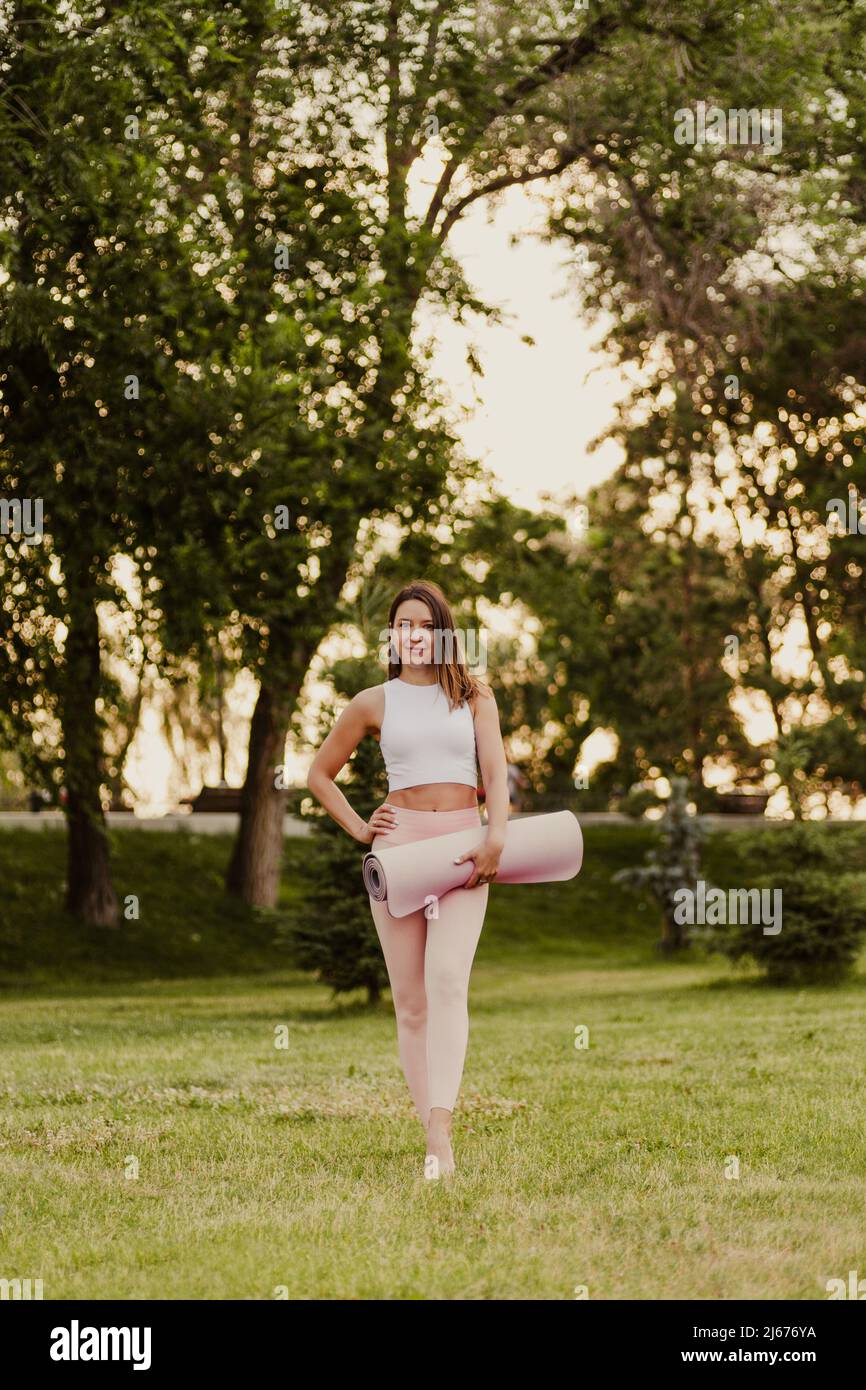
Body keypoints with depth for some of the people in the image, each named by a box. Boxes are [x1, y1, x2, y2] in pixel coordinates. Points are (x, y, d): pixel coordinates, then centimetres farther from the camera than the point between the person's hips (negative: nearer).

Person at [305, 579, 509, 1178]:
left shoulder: (474, 695, 11)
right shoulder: (375, 703, 11)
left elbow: (495, 769, 0)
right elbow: (320, 774, 20)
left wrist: (496, 838, -16)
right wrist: (358, 829, 6)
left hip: (463, 848, -1)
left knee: (448, 981, -21)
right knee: (411, 1001, -2)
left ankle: (440, 1127, -31)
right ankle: (436, 1142, 2)